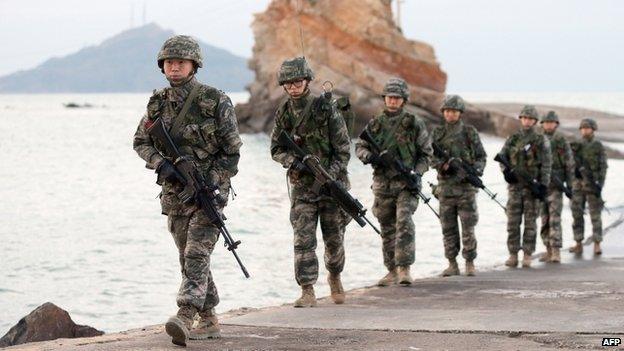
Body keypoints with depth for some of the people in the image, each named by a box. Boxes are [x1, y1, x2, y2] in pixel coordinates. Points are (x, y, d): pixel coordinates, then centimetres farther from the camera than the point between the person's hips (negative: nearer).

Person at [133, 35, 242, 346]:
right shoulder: (158, 103, 4)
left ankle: (185, 318, -28)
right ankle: (208, 321, 21)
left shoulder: (215, 102, -10)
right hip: (174, 192, 6)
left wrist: (209, 184, -16)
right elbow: (140, 141, 11)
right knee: (189, 257, 10)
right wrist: (161, 163, -8)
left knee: (197, 254, -17)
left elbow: (231, 151, -7)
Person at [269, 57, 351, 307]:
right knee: (303, 240, -9)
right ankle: (307, 292, -8)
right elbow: (276, 149, 8)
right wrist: (293, 161, -12)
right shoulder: (283, 113, 1)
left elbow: (342, 149, -9)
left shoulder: (326, 110, -10)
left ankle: (335, 277, 36)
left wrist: (330, 176, -18)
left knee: (334, 240, 9)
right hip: (301, 186, 2)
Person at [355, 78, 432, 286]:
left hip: (406, 183, -4)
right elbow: (359, 147, 12)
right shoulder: (375, 125, 8)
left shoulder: (414, 124, 0)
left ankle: (404, 269, -20)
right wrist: (370, 157, -10)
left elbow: (426, 153, 3)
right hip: (382, 184, 4)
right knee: (387, 229, 9)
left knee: (404, 223, -19)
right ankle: (392, 271, 17)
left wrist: (417, 173, -10)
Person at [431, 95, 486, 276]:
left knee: (468, 227, -4)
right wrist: (445, 165, -16)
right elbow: (432, 157, 4)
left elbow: (481, 156, 5)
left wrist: (477, 169, -14)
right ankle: (452, 264, 9)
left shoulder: (470, 132, 3)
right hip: (445, 185, 2)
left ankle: (470, 263, 3)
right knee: (448, 228, 4)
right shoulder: (438, 133, 8)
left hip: (466, 185, -2)